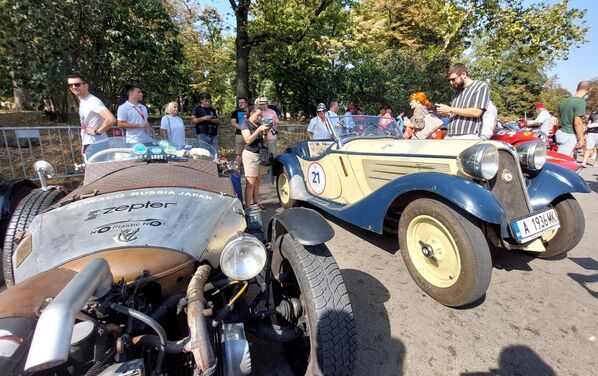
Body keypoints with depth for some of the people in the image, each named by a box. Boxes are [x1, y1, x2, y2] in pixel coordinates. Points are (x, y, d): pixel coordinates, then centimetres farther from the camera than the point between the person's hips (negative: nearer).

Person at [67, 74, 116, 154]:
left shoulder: (93, 101, -17)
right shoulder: (81, 102, 13)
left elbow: (111, 120, -32)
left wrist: (96, 132, -20)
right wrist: (83, 144, 18)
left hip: (97, 145, -9)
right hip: (88, 144, 9)